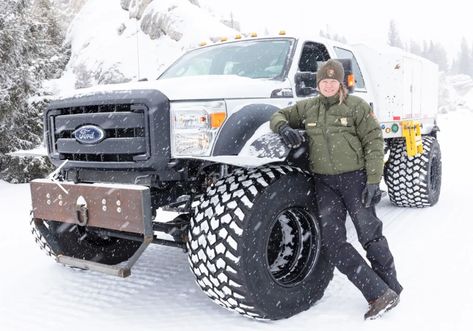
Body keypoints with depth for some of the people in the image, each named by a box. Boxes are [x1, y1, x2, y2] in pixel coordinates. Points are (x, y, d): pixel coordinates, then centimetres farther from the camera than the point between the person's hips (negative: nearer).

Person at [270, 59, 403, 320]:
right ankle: (379, 295, -1)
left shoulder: (356, 106, -1)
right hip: (325, 182, 4)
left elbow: (374, 142, -3)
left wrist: (373, 181, -12)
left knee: (370, 235, 1)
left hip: (355, 177, -3)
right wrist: (284, 127, -7)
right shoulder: (307, 108, 10)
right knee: (332, 241, -6)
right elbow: (279, 115, 19)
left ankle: (392, 290, 20)